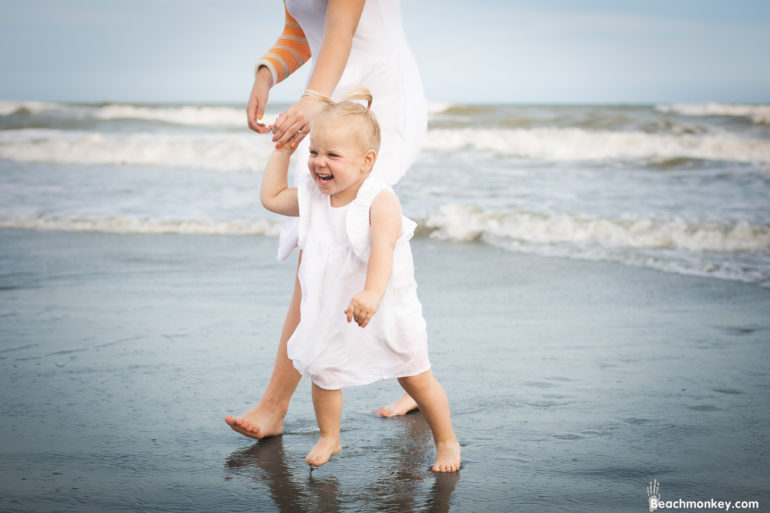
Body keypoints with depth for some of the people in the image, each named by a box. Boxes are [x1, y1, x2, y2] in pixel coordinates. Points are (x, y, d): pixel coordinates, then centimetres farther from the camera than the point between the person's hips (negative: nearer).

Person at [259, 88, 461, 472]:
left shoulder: (380, 201, -25)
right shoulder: (312, 197, -4)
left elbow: (383, 248, -41)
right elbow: (271, 198, 10)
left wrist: (372, 292, -59)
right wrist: (283, 150, 3)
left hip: (386, 312, -5)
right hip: (332, 312, 5)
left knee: (416, 379, 8)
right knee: (322, 373, 9)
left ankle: (446, 441, 25)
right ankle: (328, 438, 33)